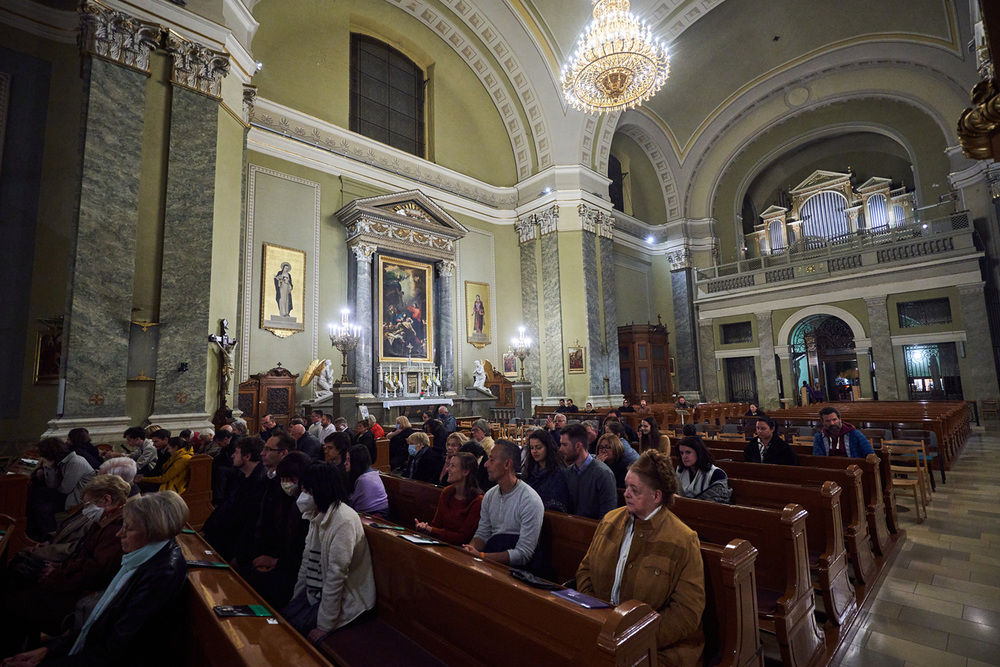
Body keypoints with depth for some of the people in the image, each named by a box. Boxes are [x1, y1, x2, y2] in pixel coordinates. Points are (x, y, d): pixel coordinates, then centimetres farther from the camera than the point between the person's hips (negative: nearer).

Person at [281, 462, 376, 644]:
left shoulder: (344, 521, -26)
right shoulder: (317, 515, 5)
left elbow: (336, 574, -25)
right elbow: (307, 559, 10)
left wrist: (324, 627, -21)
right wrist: (295, 600, 7)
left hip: (346, 597, -8)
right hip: (317, 591, 8)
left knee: (295, 628, -14)